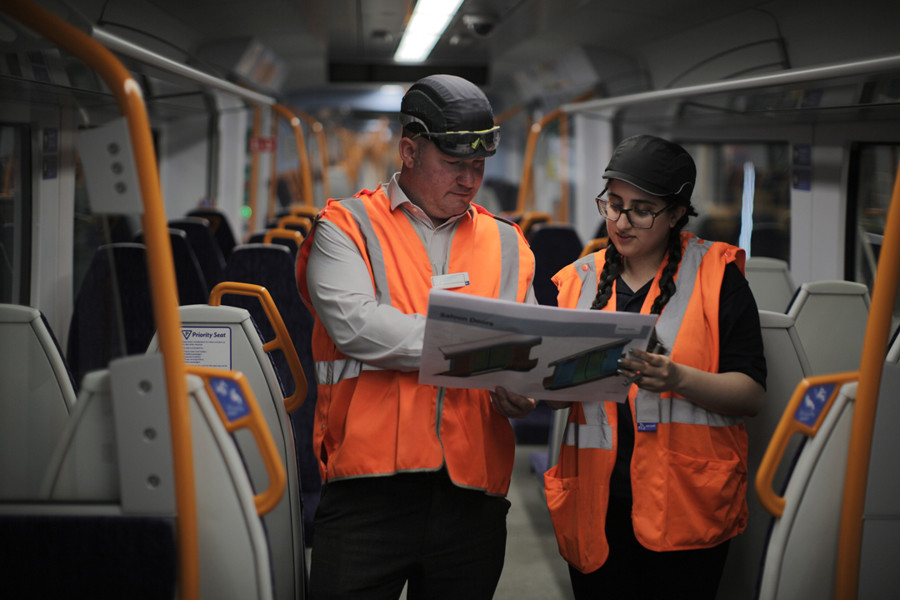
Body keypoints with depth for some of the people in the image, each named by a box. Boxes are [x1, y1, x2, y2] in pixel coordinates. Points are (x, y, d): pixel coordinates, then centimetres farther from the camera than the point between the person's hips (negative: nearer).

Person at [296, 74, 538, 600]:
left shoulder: (507, 245, 17)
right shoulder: (348, 227, 3)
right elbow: (355, 325, -13)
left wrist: (521, 392, -5)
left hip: (473, 491, 4)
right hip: (370, 484, -4)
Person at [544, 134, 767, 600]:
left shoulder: (716, 275, 1)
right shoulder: (579, 280, 12)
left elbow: (752, 393, -6)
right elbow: (557, 393, 11)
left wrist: (677, 379, -22)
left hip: (686, 508, -3)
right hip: (596, 506, 3)